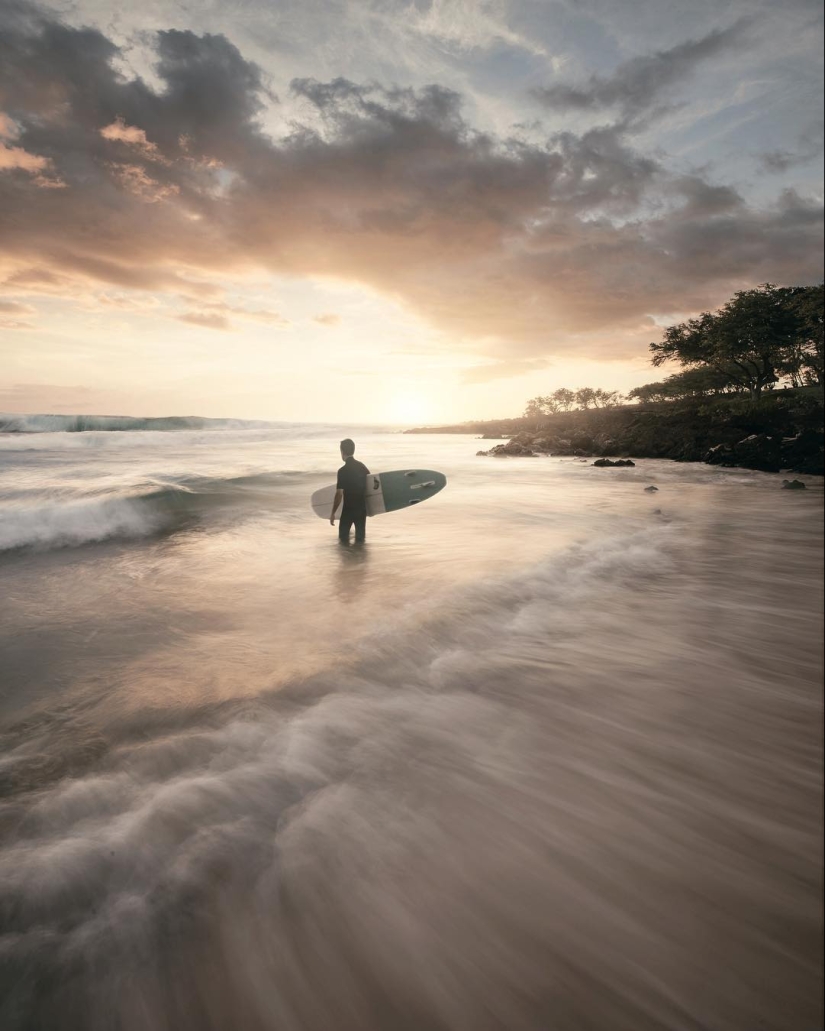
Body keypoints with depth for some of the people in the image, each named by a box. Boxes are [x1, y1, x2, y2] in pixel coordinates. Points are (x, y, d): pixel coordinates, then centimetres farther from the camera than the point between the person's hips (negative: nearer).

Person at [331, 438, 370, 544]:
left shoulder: (343, 471, -15)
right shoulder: (362, 466, 2)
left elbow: (339, 494, -17)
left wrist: (333, 512, -10)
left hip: (348, 509, -5)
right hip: (362, 508, 5)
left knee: (343, 536, 10)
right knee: (360, 536, 12)